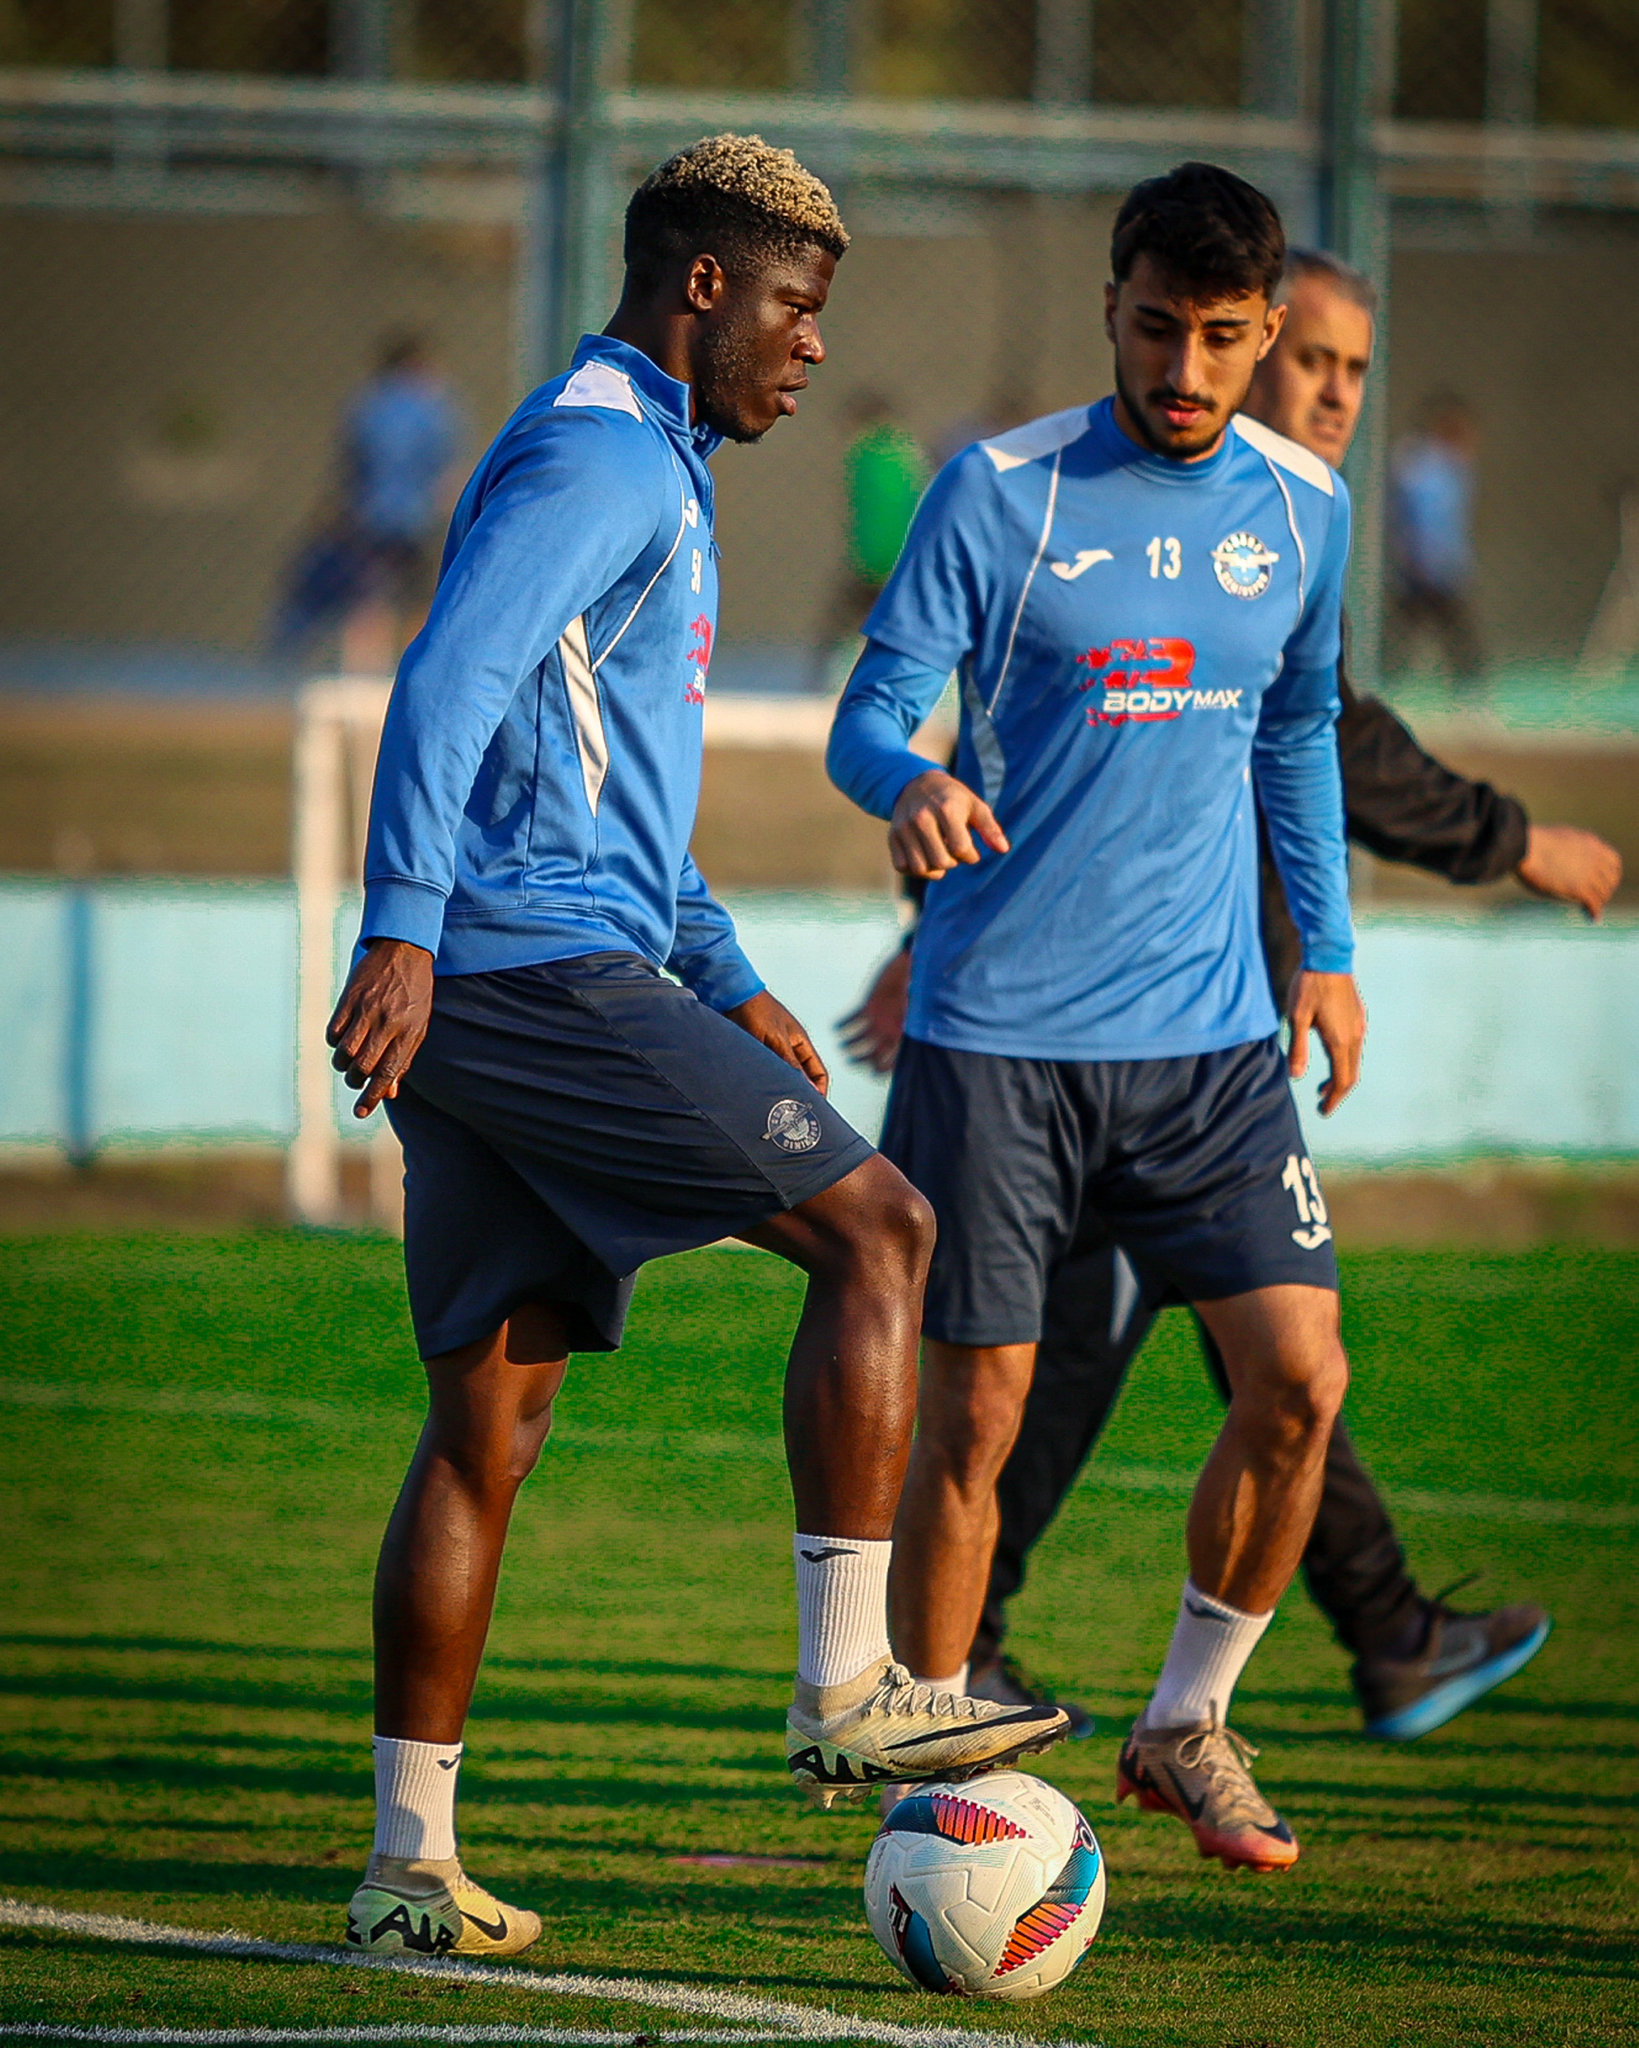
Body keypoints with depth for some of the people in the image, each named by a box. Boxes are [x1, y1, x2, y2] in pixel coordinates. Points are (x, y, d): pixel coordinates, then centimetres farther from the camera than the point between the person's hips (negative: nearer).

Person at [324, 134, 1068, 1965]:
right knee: (875, 1227, -8)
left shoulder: (650, 469, 25)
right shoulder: (595, 457, -8)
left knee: (487, 1419, 8)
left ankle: (409, 1865, 7)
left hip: (491, 994, 10)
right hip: (542, 973, -10)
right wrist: (402, 933, -32)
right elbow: (448, 685, -22)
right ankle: (846, 1687, -11)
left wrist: (730, 989, 32)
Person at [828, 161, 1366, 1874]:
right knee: (973, 1414, -3)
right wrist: (909, 783, -29)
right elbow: (871, 711, -7)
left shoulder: (1303, 508, 6)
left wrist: (1327, 947, 20)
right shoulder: (1001, 492, -6)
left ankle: (1187, 1725, 14)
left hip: (1210, 1035, 4)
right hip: (997, 1036, -3)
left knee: (1300, 1380, -6)